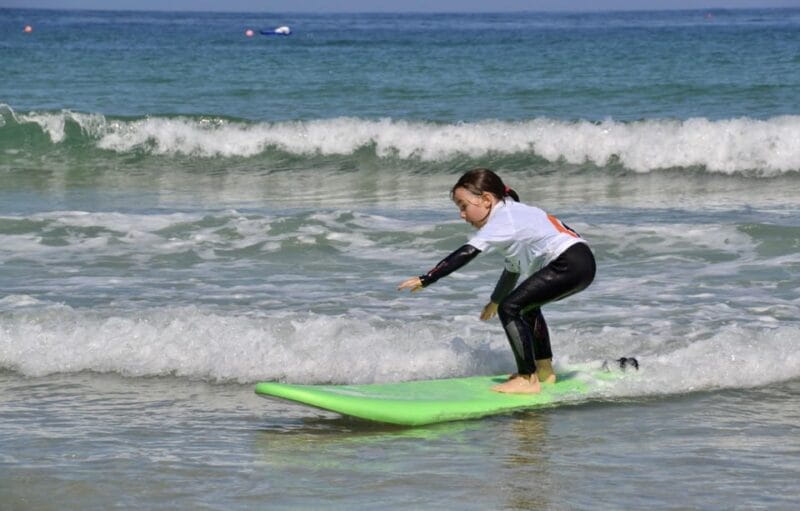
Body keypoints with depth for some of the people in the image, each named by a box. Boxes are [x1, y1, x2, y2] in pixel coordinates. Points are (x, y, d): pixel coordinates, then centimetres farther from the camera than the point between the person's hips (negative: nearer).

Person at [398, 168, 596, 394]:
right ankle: (544, 370, 33)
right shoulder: (513, 214, 24)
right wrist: (495, 301, 49)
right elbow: (513, 267, 37)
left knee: (510, 308, -10)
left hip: (570, 264, -11)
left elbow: (465, 254, -16)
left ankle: (528, 380, -10)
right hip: (582, 264, 11)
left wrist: (425, 280, -16)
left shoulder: (502, 220, -6)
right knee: (527, 305, 30)